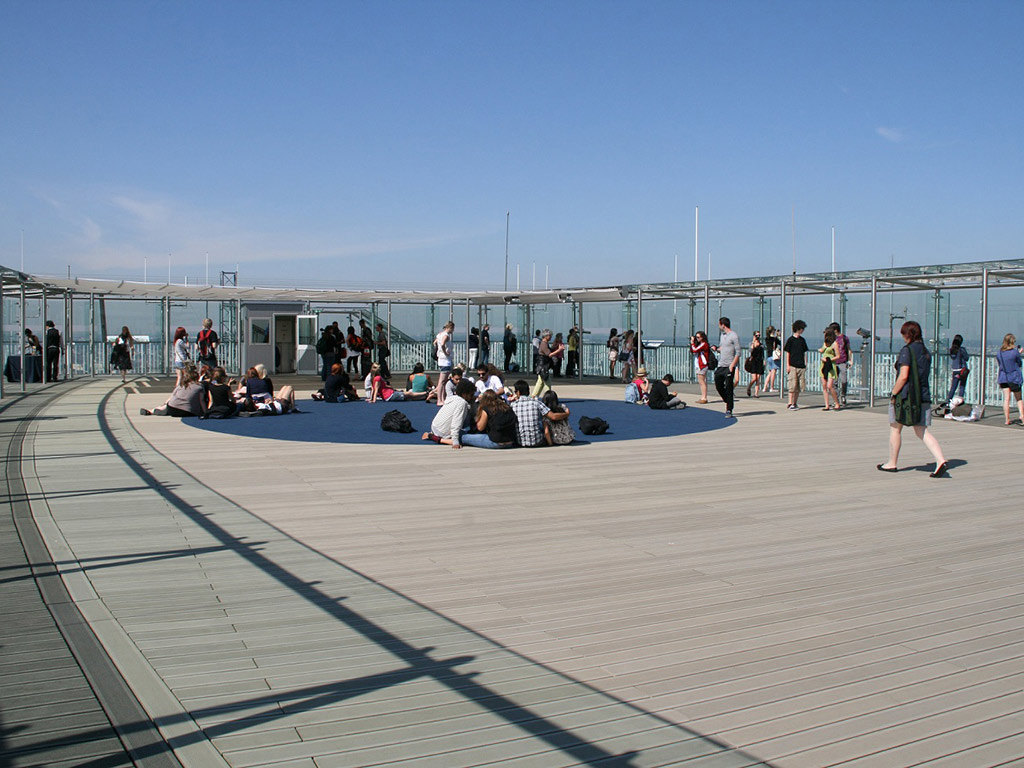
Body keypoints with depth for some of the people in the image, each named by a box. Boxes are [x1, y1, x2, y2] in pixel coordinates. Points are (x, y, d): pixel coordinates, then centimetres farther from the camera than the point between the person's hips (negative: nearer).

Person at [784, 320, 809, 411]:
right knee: (792, 385, -8)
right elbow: (787, 353, -3)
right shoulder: (790, 340, -3)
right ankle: (791, 403, -7)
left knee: (799, 386, 5)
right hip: (792, 366, -5)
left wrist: (805, 364, 11)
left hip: (801, 366, 5)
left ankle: (795, 403, 12)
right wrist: (788, 365, -8)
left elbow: (804, 352, 17)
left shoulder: (802, 340, 12)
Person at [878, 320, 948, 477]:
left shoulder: (907, 350, -12)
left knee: (895, 429, 11)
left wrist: (893, 394, -11)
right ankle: (941, 460, -13)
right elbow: (923, 375, 15)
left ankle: (892, 463, 21)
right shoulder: (925, 351, 12)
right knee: (922, 432, 5)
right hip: (923, 397, 7)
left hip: (905, 396, -6)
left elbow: (903, 376, -19)